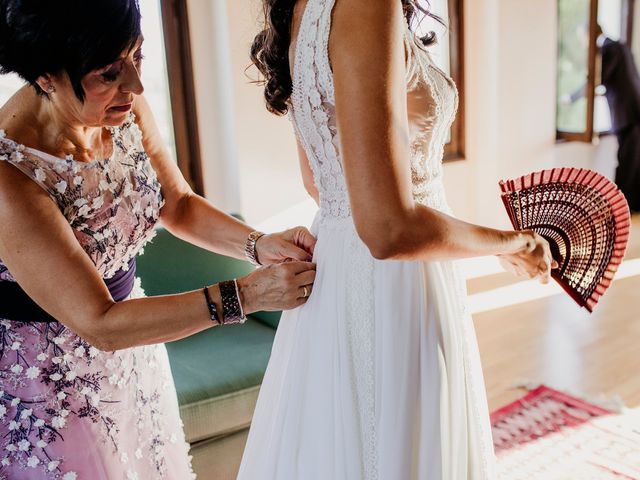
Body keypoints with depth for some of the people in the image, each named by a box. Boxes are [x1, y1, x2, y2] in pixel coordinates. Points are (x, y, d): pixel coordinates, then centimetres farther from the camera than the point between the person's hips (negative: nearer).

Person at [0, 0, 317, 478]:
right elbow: (99, 323, -29)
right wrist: (246, 294, -32)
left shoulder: (126, 109, -15)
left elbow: (177, 204, 0)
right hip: (48, 379, -5)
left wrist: (259, 244, -17)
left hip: (131, 346, 6)